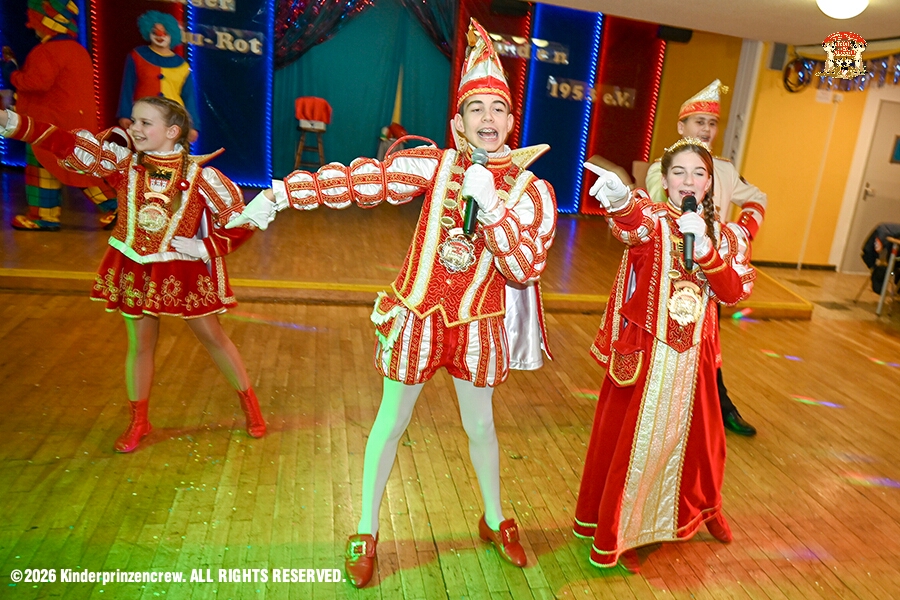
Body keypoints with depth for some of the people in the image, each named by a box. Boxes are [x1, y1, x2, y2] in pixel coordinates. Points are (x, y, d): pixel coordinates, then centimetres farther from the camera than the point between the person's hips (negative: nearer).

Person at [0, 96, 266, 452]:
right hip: (134, 270, 3)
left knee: (213, 337, 9)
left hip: (184, 271, -3)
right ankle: (138, 422, 31)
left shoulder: (199, 176, -14)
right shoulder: (124, 162, -6)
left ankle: (250, 404, 27)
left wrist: (204, 249, -18)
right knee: (139, 345, 13)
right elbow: (67, 144, -15)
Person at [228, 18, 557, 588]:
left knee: (480, 427, 17)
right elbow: (358, 179, -12)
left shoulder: (533, 192, -7)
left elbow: (527, 269, -16)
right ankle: (366, 532, 32)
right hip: (416, 315, 0)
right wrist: (280, 194, -16)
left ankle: (495, 521, 43)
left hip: (477, 324, 1)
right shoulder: (435, 164, -9)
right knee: (390, 423, 11)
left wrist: (490, 204, -24)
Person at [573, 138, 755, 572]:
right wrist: (619, 201, -57)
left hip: (691, 356, 4)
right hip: (643, 350, -4)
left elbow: (735, 292, -9)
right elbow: (632, 226, -34)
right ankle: (615, 532, 27)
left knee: (696, 434, 21)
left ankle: (701, 507, 51)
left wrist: (704, 247, -22)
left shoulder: (724, 236, 5)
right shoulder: (651, 217, -9)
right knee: (631, 437, 6)